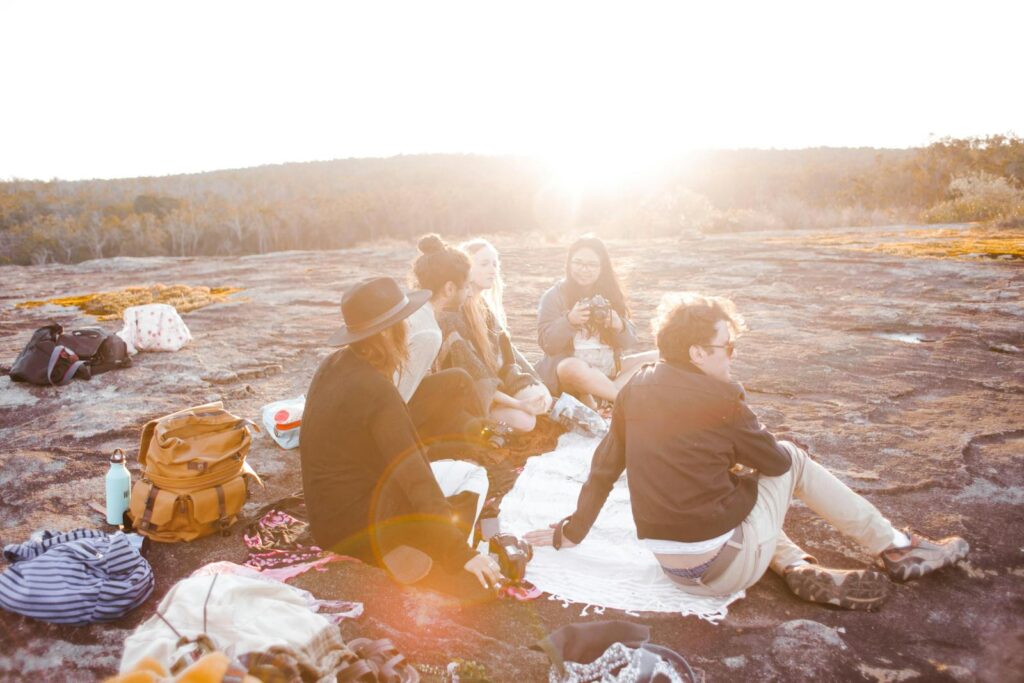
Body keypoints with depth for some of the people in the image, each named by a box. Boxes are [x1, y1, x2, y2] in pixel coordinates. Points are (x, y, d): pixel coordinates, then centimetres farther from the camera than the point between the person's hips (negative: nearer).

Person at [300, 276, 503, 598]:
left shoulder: (332, 366, 2)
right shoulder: (377, 390, -25)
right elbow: (415, 481, -27)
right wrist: (460, 552, -25)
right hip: (358, 530, -8)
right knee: (470, 475, 3)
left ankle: (403, 551, 7)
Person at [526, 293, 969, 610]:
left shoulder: (635, 389, -1)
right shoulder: (718, 399, -17)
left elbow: (604, 468, 4)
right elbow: (776, 461, -3)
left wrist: (571, 532, 15)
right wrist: (779, 450, 21)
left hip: (673, 568, 6)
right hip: (725, 567, -5)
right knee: (794, 460, 12)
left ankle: (800, 570, 15)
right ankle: (896, 550, 23)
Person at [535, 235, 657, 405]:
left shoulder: (611, 294, 10)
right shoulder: (555, 296, 0)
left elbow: (629, 341, 8)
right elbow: (546, 342, -8)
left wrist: (619, 326, -14)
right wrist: (569, 321, -23)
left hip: (608, 368, 5)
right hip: (568, 368, -5)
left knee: (657, 358, -13)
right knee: (573, 368, -38)